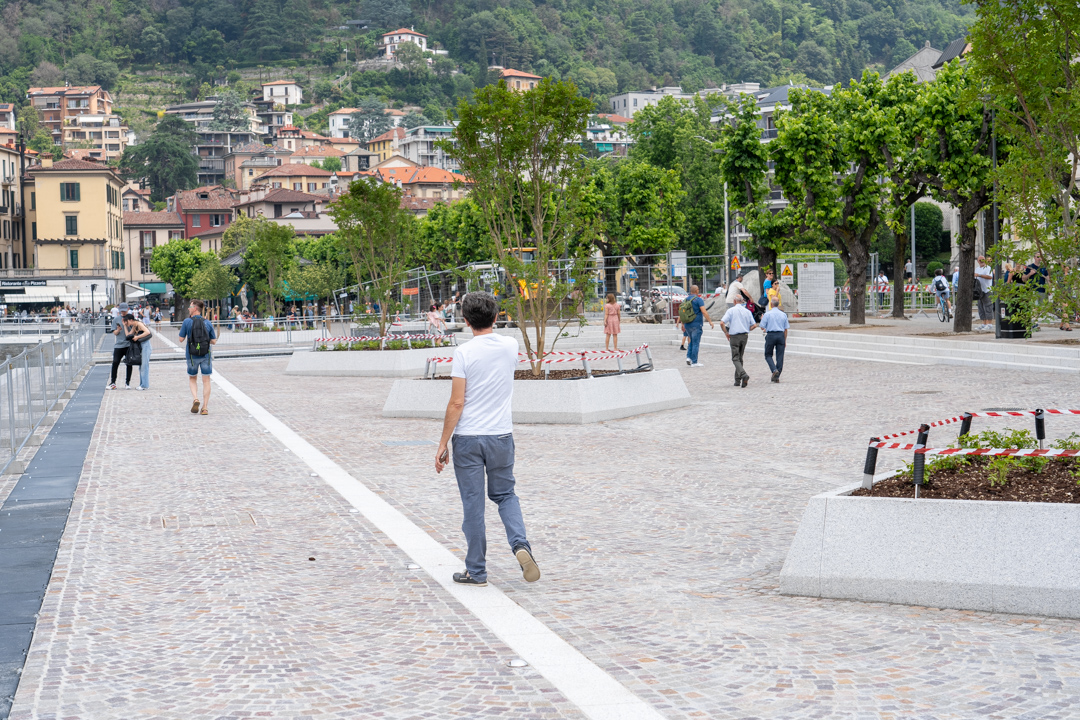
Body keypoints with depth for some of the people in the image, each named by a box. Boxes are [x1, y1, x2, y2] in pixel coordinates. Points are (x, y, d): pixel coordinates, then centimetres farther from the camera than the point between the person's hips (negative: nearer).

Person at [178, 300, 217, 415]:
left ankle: (195, 399, -6)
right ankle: (204, 408, 2)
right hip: (206, 355, 1)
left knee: (192, 378, 18)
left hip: (192, 355, -1)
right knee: (206, 381, 6)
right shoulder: (208, 323, 0)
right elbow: (213, 341, 3)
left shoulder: (187, 321, -7)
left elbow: (181, 339, -2)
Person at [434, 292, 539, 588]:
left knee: (473, 505, 5)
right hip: (501, 434, 4)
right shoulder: (510, 346, 1)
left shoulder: (464, 352, -13)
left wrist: (443, 444, -7)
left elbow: (457, 403, -14)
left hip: (468, 438, -4)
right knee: (505, 495, 20)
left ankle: (476, 571, 11)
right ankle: (520, 543, -4)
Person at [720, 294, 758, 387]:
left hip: (734, 336, -4)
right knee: (740, 358, 14)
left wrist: (726, 333, 0)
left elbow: (722, 323, -13)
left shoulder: (731, 311, -5)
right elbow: (754, 325, 6)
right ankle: (737, 380, 16)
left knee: (735, 358, -4)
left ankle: (744, 375, -27)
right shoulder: (747, 312, 6)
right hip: (744, 336, 4)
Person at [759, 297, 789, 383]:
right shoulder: (783, 314, 7)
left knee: (768, 355, 9)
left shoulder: (767, 314, -4)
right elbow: (786, 329, 9)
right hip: (780, 335, 3)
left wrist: (762, 319, 17)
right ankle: (776, 377, 5)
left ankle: (774, 370, -16)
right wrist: (785, 340, 17)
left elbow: (762, 327, -2)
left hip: (770, 335, -3)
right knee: (780, 356, 6)